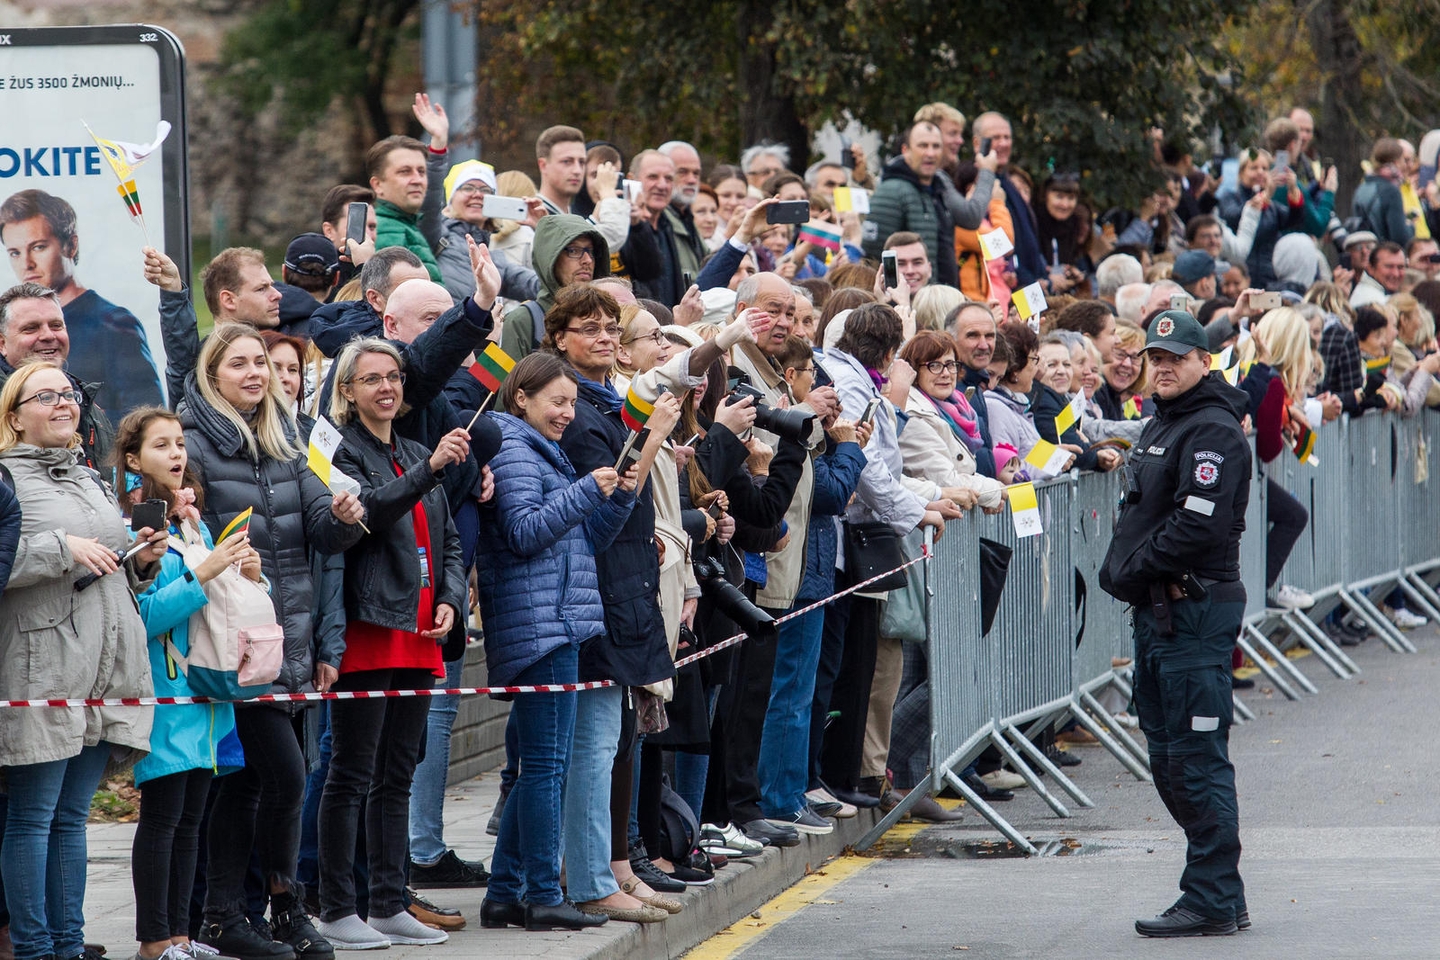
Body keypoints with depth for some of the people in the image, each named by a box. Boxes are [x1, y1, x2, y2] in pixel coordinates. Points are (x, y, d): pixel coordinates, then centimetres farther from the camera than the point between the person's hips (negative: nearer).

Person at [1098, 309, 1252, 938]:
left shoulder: (1213, 431, -13)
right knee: (1168, 760, 13)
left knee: (1197, 759, -9)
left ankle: (1212, 902, -5)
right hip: (1158, 610, 11)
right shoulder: (1162, 425, 19)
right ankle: (1223, 898, 19)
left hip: (1195, 610, -11)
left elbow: (1198, 525, -22)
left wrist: (1132, 569, -13)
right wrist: (1120, 571, 8)